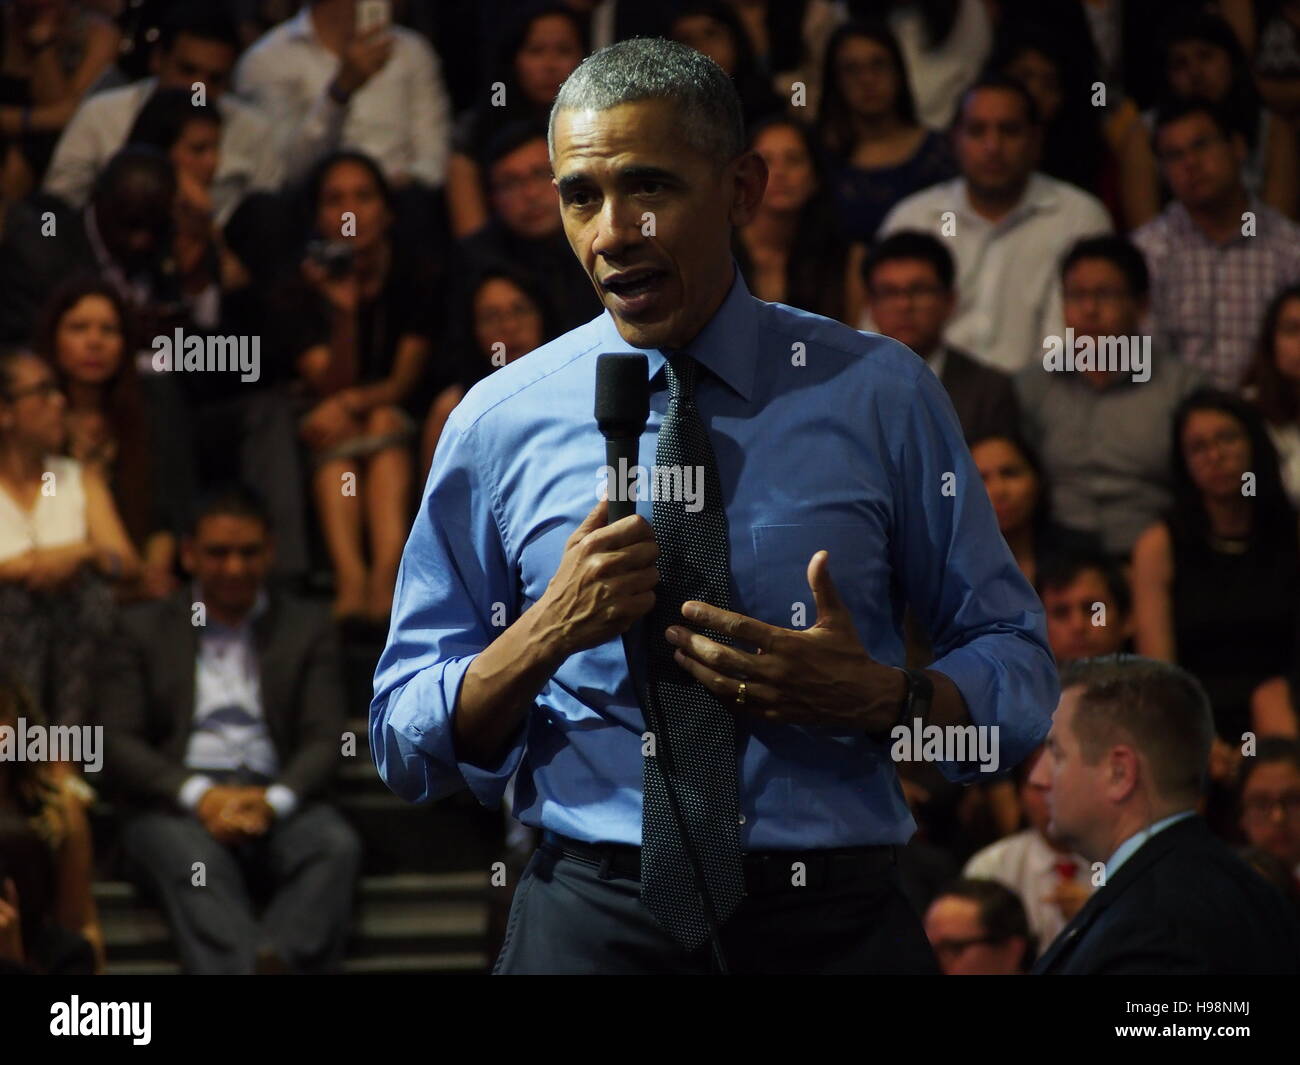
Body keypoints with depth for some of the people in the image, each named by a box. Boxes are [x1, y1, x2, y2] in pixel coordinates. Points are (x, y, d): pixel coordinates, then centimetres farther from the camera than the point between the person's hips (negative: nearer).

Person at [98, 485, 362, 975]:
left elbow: (324, 740, 9)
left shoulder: (307, 628, 20)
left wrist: (273, 801, -14)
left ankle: (277, 961, -59)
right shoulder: (142, 630, 17)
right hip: (174, 802, -2)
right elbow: (117, 742, 5)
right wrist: (199, 795, -13)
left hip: (276, 800, 2)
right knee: (191, 857, -37)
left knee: (336, 844, -33)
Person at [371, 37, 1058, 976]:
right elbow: (405, 746, 3)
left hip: (835, 928, 0)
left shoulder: (882, 395, 1)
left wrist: (878, 696, -18)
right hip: (588, 922, 0)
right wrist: (546, 633, -15)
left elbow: (1018, 671, 2)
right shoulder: (498, 424, 3)